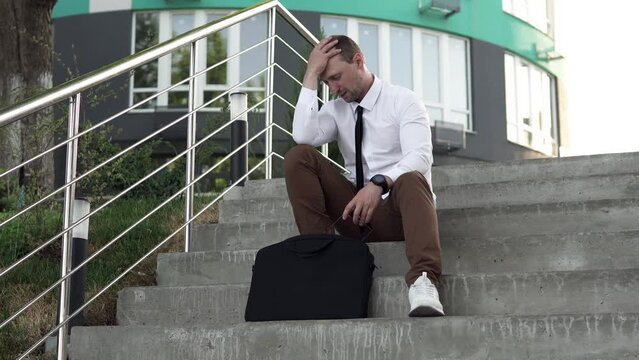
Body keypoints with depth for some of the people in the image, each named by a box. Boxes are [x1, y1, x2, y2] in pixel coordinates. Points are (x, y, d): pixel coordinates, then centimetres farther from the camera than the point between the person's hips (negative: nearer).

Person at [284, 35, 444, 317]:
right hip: (354, 208, 4)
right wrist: (310, 77, -9)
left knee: (410, 180, -39)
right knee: (298, 156, -12)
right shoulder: (336, 109, 11)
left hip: (398, 208, -4)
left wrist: (378, 184, -37)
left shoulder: (403, 100, -2)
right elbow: (304, 136, -11)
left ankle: (423, 282, -55)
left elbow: (420, 156, -20)